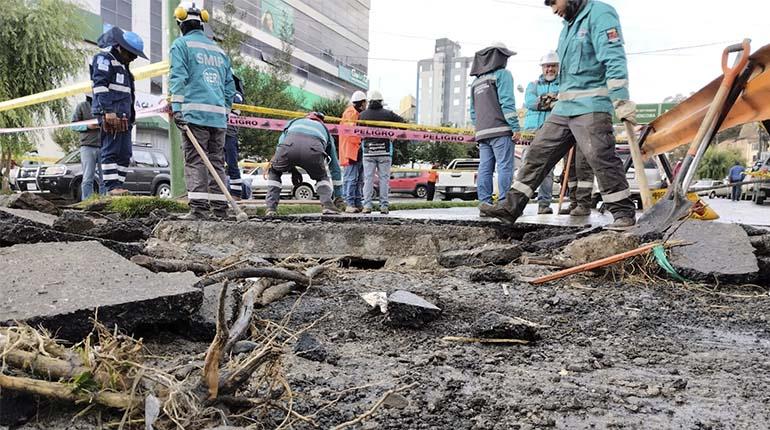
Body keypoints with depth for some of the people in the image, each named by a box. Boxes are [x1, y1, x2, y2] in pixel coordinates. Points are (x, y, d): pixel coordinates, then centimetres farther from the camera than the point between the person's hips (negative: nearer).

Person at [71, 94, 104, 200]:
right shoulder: (82, 106, 6)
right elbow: (74, 125, 4)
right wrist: (88, 126, -13)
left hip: (103, 147, 3)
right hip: (88, 146, -3)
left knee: (104, 179, 3)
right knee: (88, 178, -5)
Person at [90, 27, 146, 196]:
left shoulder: (123, 66, 28)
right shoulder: (104, 59, 0)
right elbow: (100, 86, -14)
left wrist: (130, 116, 25)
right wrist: (108, 111, -23)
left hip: (124, 116, 9)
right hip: (110, 114, -9)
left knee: (125, 153, 5)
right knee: (111, 151, -12)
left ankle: (118, 185, 6)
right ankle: (112, 186, -14)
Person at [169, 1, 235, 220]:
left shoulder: (181, 44, 5)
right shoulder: (219, 49, 23)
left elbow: (178, 78, -7)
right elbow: (230, 86, 21)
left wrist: (177, 108, -9)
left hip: (194, 113, -5)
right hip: (218, 115, 5)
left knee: (195, 160, -6)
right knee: (217, 161, 7)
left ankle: (198, 208, -13)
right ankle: (220, 208, 6)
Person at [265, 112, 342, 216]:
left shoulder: (293, 122, 44)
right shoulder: (325, 130, 43)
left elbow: (280, 143, 25)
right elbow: (335, 167, 44)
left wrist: (292, 169, 29)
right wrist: (338, 197, 50)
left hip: (289, 145, 0)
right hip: (314, 149, 0)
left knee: (274, 172, 32)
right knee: (323, 176, 32)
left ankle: (271, 208, 17)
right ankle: (327, 204, 8)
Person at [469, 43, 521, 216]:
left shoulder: (476, 81, 23)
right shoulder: (502, 74, 0)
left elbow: (473, 110, 22)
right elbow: (507, 102, -10)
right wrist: (515, 127, -11)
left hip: (482, 131, 7)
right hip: (501, 130, -7)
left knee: (485, 168, 2)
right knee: (505, 167, -9)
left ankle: (485, 203, -1)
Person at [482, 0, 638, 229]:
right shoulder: (570, 23, 22)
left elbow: (614, 59, -17)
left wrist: (622, 101, -24)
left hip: (591, 105, -9)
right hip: (564, 107, 9)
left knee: (601, 157, -13)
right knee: (539, 152, 5)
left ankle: (624, 213, 0)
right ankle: (512, 206, 8)